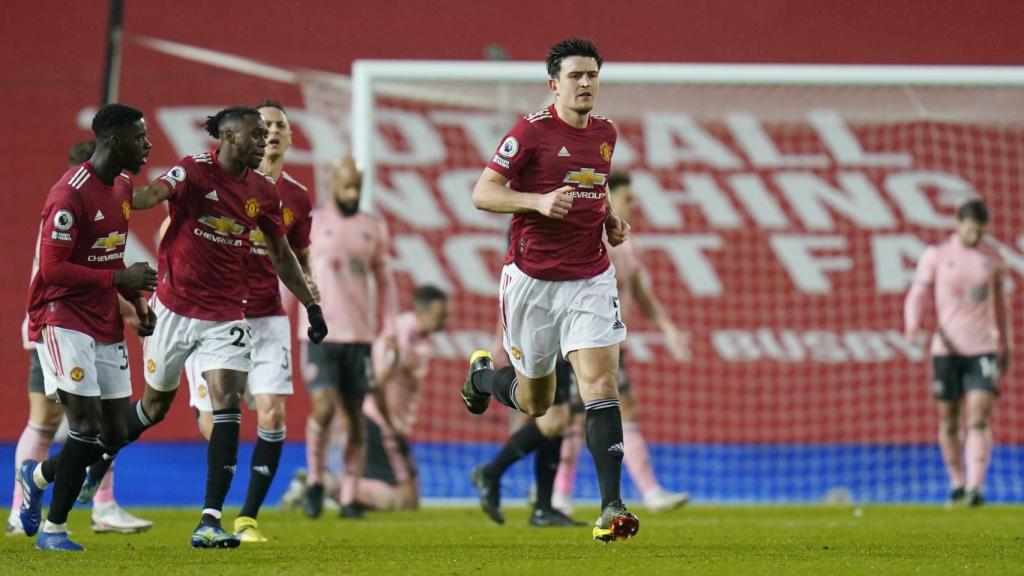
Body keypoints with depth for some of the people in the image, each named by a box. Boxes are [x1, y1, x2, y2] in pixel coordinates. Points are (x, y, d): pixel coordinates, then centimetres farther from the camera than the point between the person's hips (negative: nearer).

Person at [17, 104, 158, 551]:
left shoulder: (123, 188, 11)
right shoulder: (70, 195, -18)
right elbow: (52, 269, -20)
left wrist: (136, 300, 9)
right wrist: (120, 278, -21)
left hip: (105, 324, 8)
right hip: (63, 319, -8)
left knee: (115, 434, 6)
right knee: (86, 424, -15)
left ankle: (37, 475, 31)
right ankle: (53, 528, -3)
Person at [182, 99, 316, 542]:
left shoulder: (297, 198, 7)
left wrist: (307, 284, -1)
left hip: (267, 318, 2)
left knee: (272, 413, -11)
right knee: (213, 420, -4)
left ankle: (248, 517, 0)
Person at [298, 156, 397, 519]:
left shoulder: (373, 229, 11)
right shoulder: (310, 224, 1)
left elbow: (385, 283, 16)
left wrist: (389, 329, 9)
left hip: (359, 336, 3)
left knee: (355, 416, 3)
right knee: (323, 407, -16)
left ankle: (349, 498, 9)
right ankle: (315, 482, 6)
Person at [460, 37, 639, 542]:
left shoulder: (605, 133, 9)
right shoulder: (532, 131, -10)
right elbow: (482, 193, -12)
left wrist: (611, 220, 9)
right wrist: (538, 201, -26)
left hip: (590, 279, 3)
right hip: (532, 278, -3)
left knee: (600, 382, -13)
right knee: (534, 401, 10)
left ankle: (610, 510, -15)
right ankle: (481, 374, 45)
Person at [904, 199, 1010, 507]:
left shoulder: (993, 259, 9)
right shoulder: (936, 256, 2)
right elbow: (917, 294, -2)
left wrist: (1004, 347, 22)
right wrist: (912, 326, -22)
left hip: (983, 349, 1)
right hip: (946, 349, -1)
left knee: (980, 416, -13)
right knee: (948, 420, 5)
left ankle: (975, 487, -19)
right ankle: (957, 483, 23)